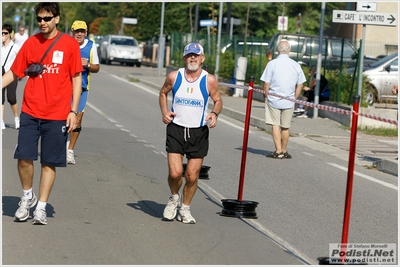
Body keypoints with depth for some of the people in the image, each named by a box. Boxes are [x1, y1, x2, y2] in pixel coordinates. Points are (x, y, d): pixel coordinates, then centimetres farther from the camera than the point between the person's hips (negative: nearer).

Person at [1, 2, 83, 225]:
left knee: (50, 162, 3)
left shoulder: (70, 44, -2)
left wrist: (73, 111, -4)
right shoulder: (31, 43, 4)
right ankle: (28, 197, 20)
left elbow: (77, 79, 1)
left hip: (57, 115, -2)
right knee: (24, 156, -5)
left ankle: (41, 208, 16)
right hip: (30, 112, 2)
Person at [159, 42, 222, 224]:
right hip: (176, 129, 0)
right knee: (175, 173, -12)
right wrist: (164, 111, -1)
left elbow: (218, 100, 8)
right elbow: (163, 93, 15)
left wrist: (214, 113, -13)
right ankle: (174, 197, 21)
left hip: (199, 133, 0)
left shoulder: (210, 80, -5)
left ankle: (185, 209, 26)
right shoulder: (174, 77, -2)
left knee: (192, 176, 3)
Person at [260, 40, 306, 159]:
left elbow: (266, 83, -10)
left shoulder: (272, 63, -9)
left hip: (274, 99, -3)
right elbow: (300, 85, 5)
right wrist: (294, 98, 14)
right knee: (285, 127, 12)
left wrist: (266, 96, 4)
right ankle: (284, 151, 20)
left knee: (275, 125, 3)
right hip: (289, 102, 3)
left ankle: (278, 151, -3)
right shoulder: (296, 65, 2)